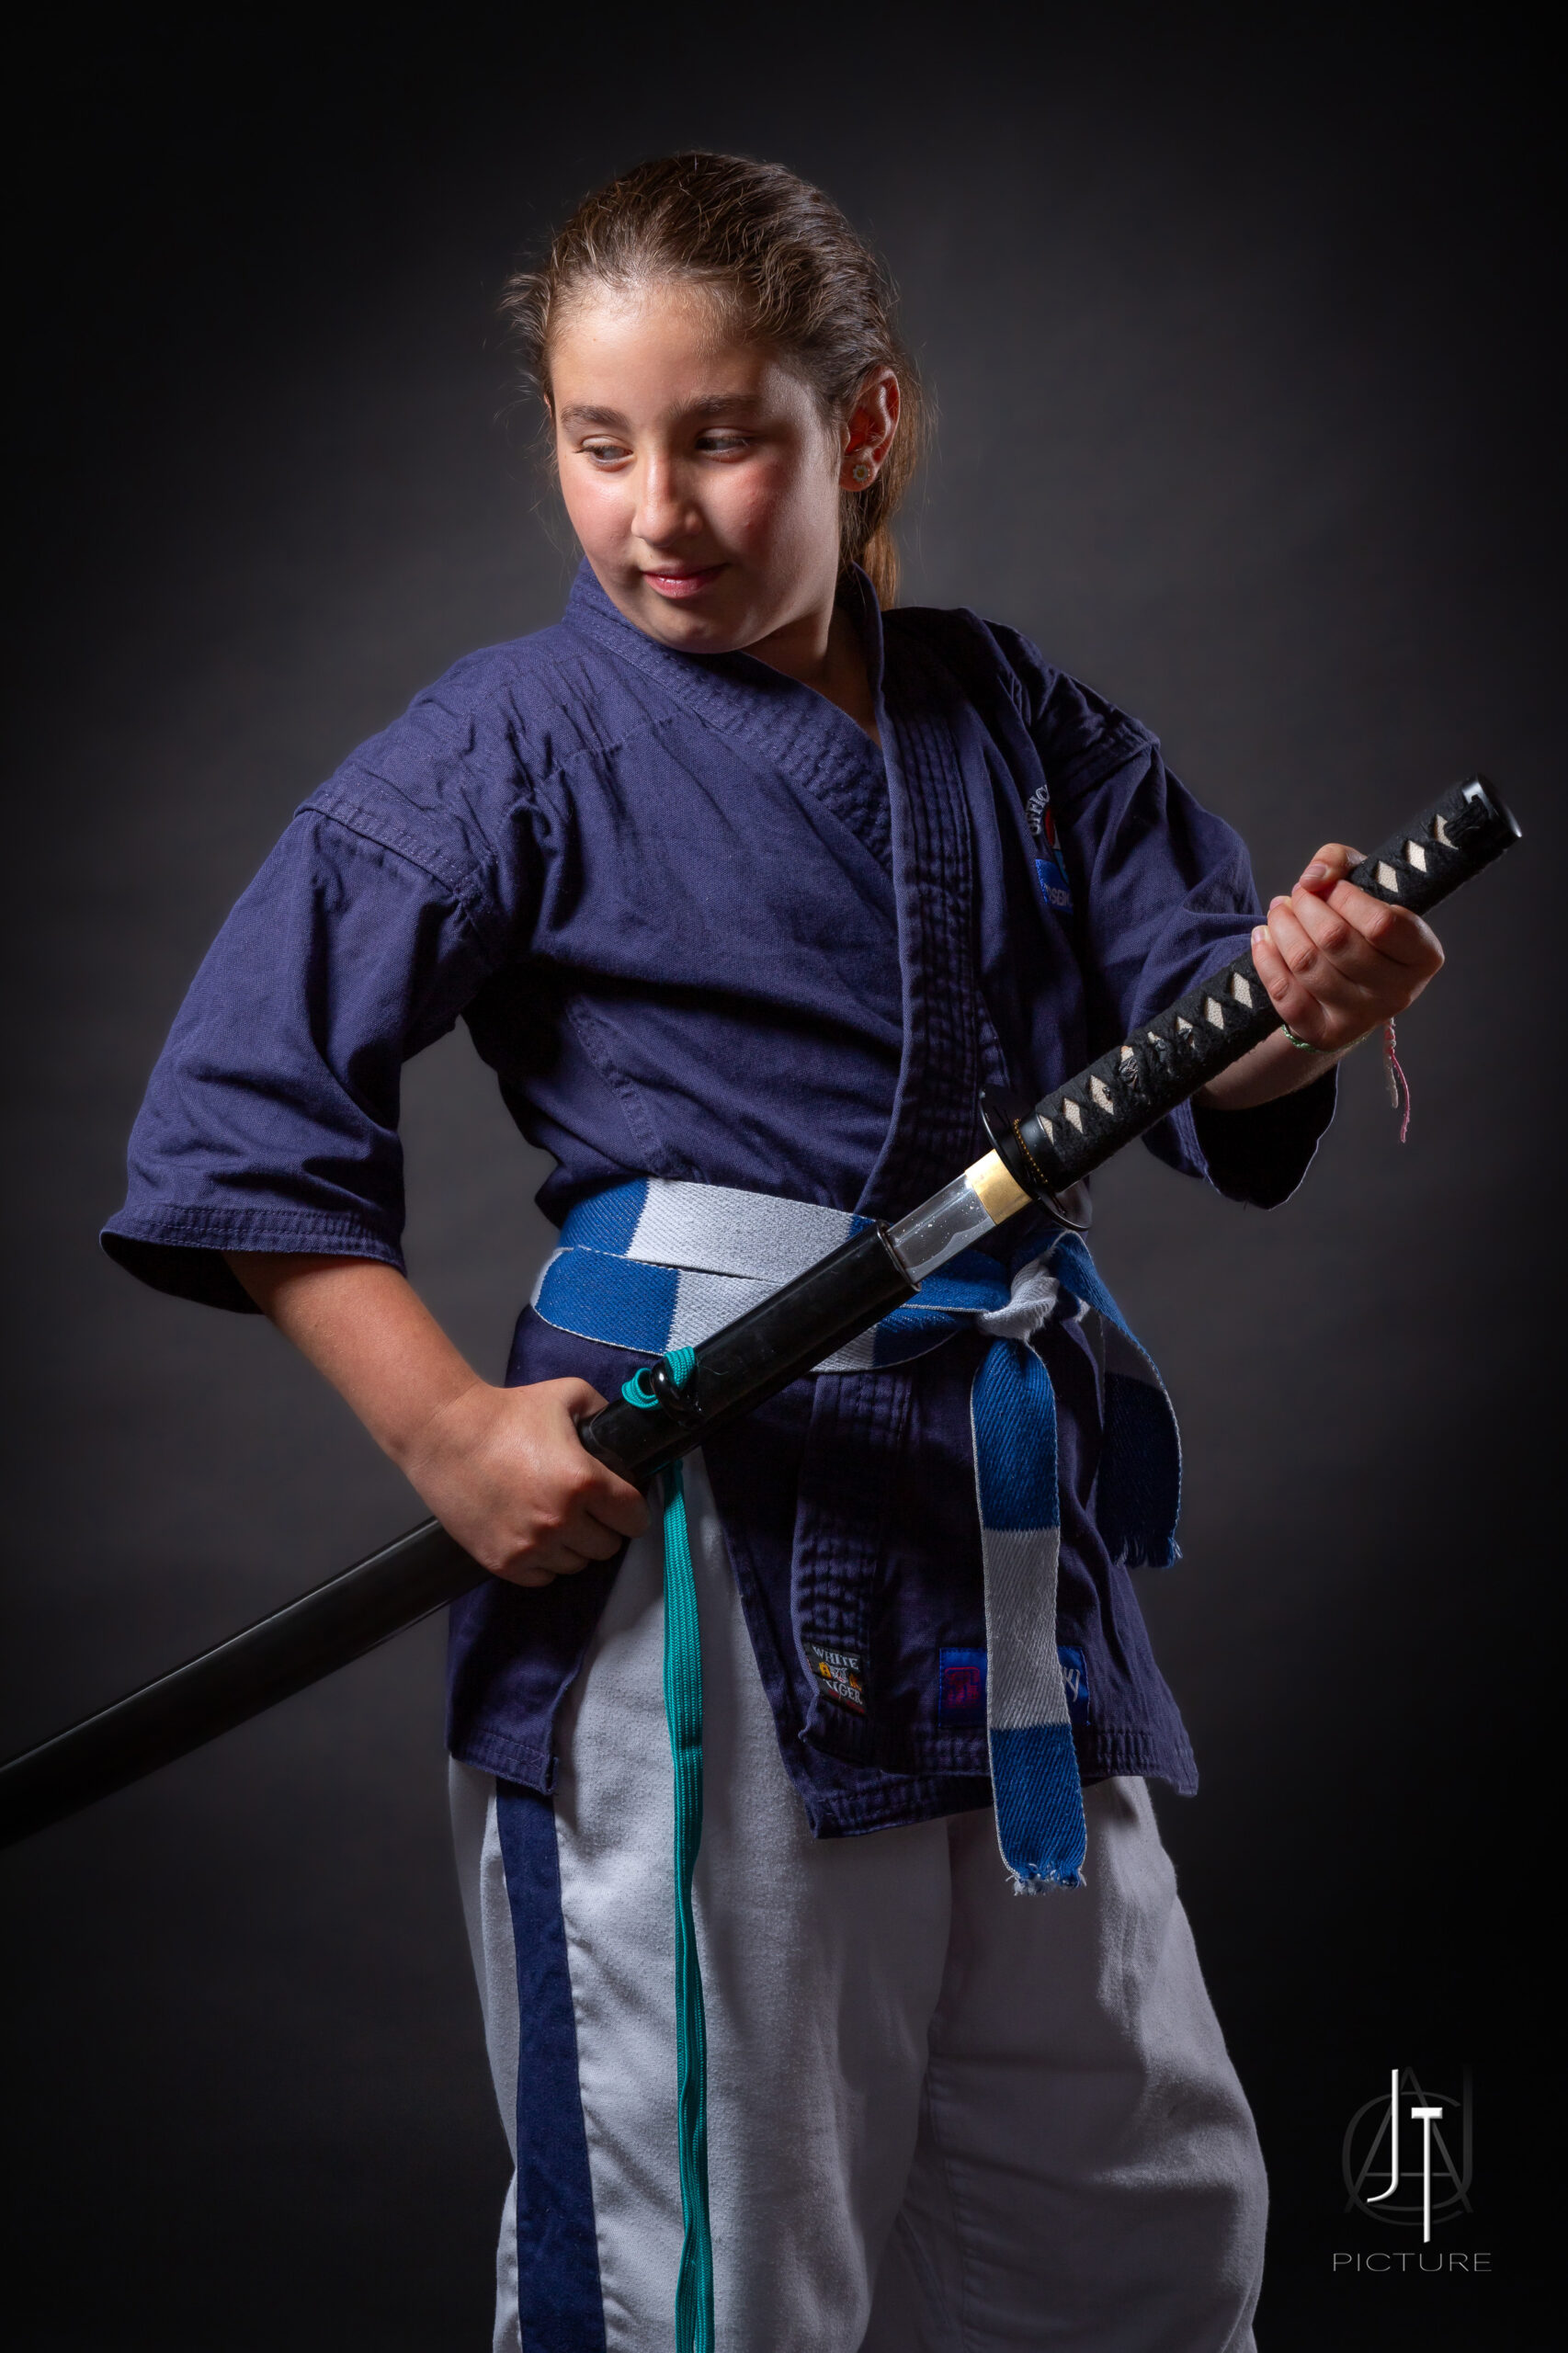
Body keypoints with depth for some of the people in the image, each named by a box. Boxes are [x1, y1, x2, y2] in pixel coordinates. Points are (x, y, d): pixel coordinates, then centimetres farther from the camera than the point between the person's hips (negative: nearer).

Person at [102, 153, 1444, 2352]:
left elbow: (1194, 1050, 4)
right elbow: (242, 1116, -7)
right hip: (683, 1543, -5)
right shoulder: (516, 745, -5)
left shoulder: (1013, 723, 8)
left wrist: (1296, 1003, -19)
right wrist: (445, 1430, -16)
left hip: (1009, 1520, 5)